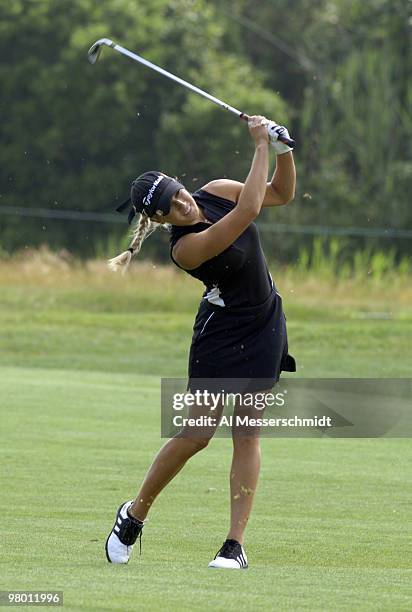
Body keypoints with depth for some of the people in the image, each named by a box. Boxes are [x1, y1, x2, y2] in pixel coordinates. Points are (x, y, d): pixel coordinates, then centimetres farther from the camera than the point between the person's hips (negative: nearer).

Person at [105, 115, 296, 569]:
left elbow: (282, 193, 6)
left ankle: (236, 545, -1)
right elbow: (249, 210, -36)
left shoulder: (216, 192, -7)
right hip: (221, 333, -5)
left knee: (247, 435, 0)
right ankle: (134, 515, 21)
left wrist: (283, 149, -13)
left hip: (266, 325, 5)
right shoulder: (185, 248, -27)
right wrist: (261, 145, -33)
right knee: (197, 435, -1)